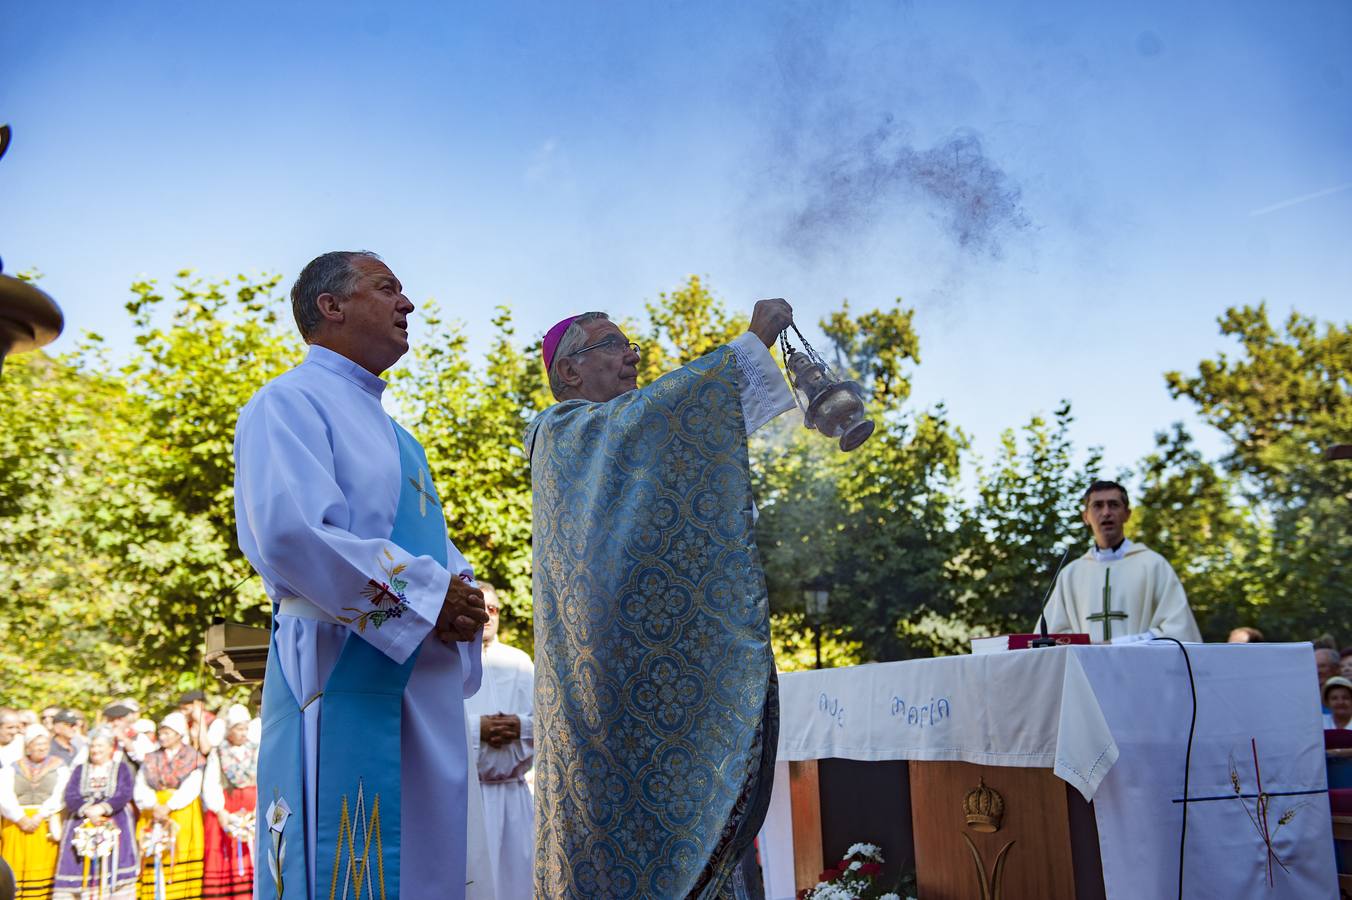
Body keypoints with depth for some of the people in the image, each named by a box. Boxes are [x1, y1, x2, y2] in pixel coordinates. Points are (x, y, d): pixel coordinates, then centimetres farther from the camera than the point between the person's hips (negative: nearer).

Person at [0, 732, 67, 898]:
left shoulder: (59, 768, 5)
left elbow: (58, 797, -5)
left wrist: (39, 817, -17)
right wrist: (22, 819, -13)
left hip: (46, 827, -1)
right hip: (16, 827, 2)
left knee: (42, 870, -3)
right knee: (17, 870, -2)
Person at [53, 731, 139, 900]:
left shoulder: (122, 767, 9)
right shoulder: (80, 770, 16)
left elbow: (124, 795, -5)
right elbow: (70, 797, 1)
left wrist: (102, 808, -19)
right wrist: (88, 810, -16)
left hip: (114, 826, -2)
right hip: (82, 826, 2)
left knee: (114, 866, -11)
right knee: (81, 868, -7)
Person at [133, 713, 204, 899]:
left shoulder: (193, 759, 5)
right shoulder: (151, 759, 15)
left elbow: (191, 789, -7)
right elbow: (140, 787, 2)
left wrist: (168, 807, -20)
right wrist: (154, 806, -15)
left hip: (183, 815, -3)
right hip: (153, 814, 3)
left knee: (181, 857, -9)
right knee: (155, 863, -6)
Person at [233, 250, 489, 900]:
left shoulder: (390, 433, 25)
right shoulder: (291, 402, -2)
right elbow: (288, 531, -18)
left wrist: (462, 595, 1)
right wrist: (424, 592, -14)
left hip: (427, 683, 9)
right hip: (344, 670, -8)